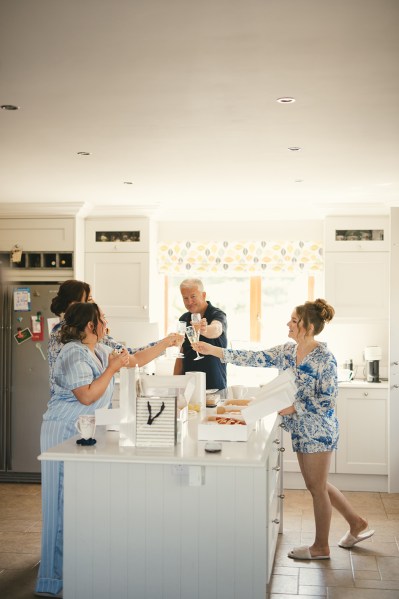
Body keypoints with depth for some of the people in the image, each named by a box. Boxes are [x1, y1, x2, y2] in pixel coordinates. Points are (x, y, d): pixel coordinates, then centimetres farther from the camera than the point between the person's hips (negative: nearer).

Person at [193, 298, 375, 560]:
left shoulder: (323, 357, -18)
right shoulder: (288, 351, 4)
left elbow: (328, 400, -19)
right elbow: (256, 358, 1)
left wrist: (293, 407, -22)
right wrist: (214, 350, -4)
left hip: (318, 430, -8)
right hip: (301, 430, 8)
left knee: (317, 487, 5)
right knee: (317, 484, 18)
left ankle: (321, 546, 21)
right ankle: (357, 524, 34)